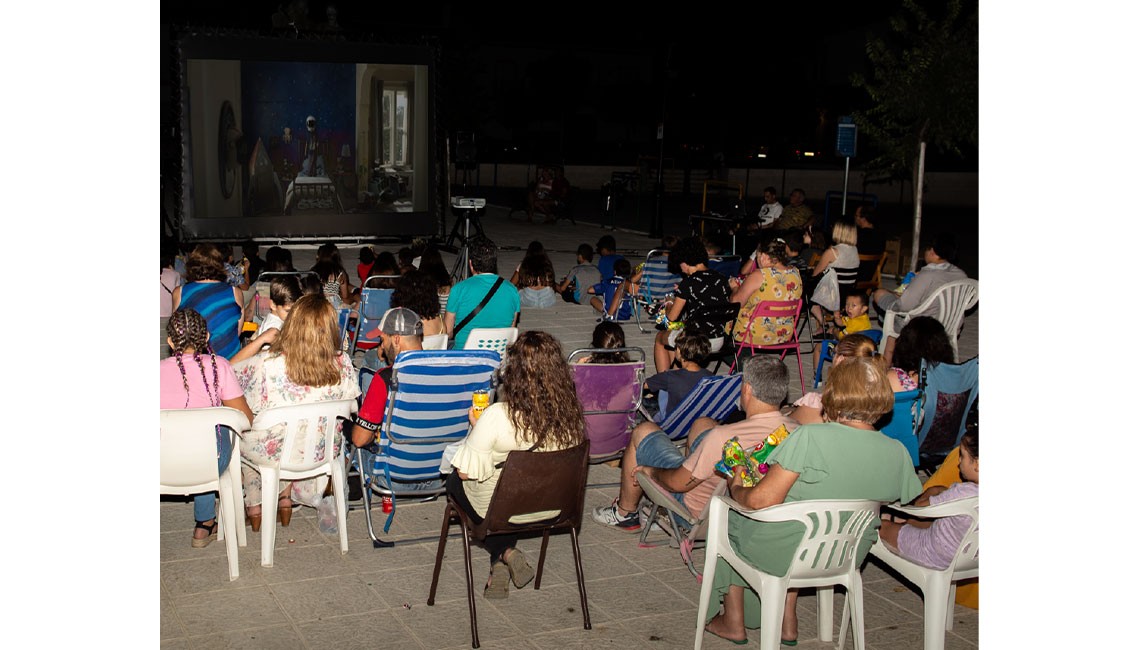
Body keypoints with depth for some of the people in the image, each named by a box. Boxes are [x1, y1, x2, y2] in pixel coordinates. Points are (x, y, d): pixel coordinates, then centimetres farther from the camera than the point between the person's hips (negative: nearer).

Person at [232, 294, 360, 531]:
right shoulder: (343, 364, -19)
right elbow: (350, 407, -1)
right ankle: (285, 500, 42)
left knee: (243, 434, 33)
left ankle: (255, 508, 42)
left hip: (274, 453, -2)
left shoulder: (267, 364, -29)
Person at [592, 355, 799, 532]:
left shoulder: (724, 437, -37)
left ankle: (625, 513, 27)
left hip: (701, 512, -6)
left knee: (644, 431, 9)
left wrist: (651, 471, -3)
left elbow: (678, 482, -24)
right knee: (702, 424, 24)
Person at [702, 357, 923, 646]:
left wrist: (736, 488, -4)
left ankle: (733, 622, 34)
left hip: (782, 556, -5)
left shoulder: (811, 437, -27)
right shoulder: (898, 453, -11)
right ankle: (788, 623, 34)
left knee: (731, 515, 27)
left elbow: (761, 501, -25)